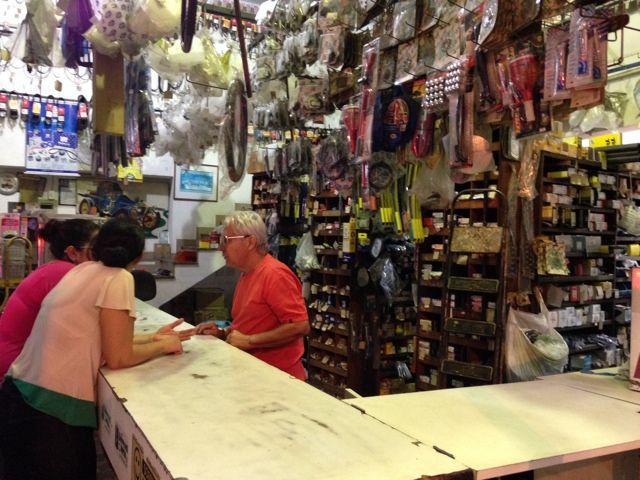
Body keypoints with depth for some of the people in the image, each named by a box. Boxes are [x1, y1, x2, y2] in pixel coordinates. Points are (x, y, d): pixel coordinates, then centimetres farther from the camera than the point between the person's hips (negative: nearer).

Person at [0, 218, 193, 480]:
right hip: (51, 407, -8)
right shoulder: (118, 278, -13)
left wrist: (154, 337, 23)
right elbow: (118, 358, -13)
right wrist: (163, 346, 3)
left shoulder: (82, 270, 12)